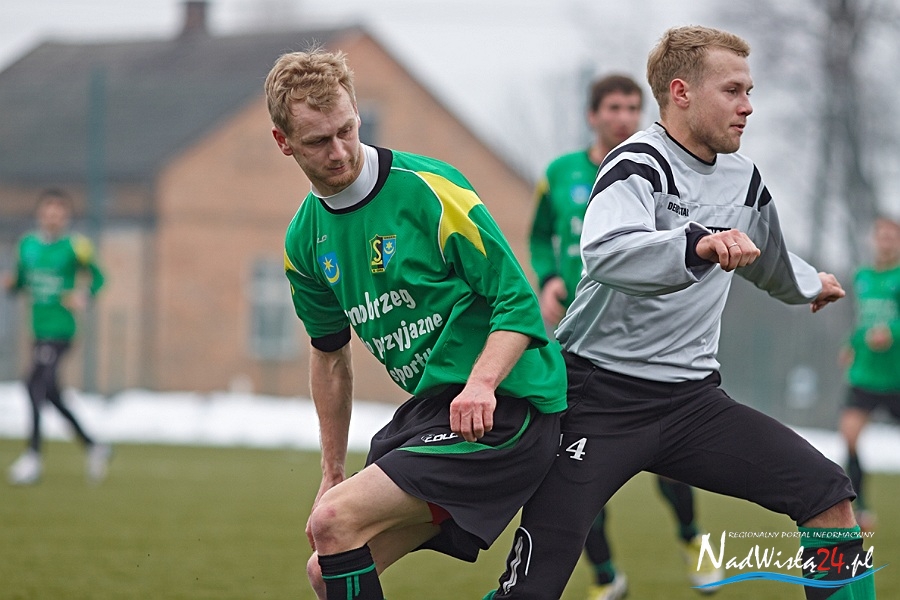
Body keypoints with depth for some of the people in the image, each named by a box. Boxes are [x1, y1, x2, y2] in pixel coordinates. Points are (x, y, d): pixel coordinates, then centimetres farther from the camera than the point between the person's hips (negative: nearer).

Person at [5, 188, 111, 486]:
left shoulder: (73, 247, -6)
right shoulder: (27, 245, 9)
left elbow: (97, 277, 4)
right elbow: (20, 281, 18)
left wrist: (84, 296, -14)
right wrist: (11, 283, -4)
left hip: (59, 330, -7)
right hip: (40, 328, 7)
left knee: (37, 385, -16)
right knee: (51, 393, 11)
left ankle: (33, 456, -13)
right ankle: (92, 446, 24)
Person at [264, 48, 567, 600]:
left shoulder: (429, 190, -14)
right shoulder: (307, 240, 8)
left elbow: (519, 301, -14)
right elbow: (330, 352, 23)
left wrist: (482, 382, -31)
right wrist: (333, 472, 23)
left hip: (501, 410, -8)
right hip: (426, 409, 8)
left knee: (335, 523, -21)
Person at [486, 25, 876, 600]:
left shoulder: (744, 180, 11)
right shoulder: (640, 163, -12)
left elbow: (767, 260, 35)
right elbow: (605, 252, -34)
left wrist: (810, 284, 54)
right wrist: (699, 244, -49)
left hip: (692, 400, 7)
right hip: (600, 395, -7)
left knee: (830, 497, -8)